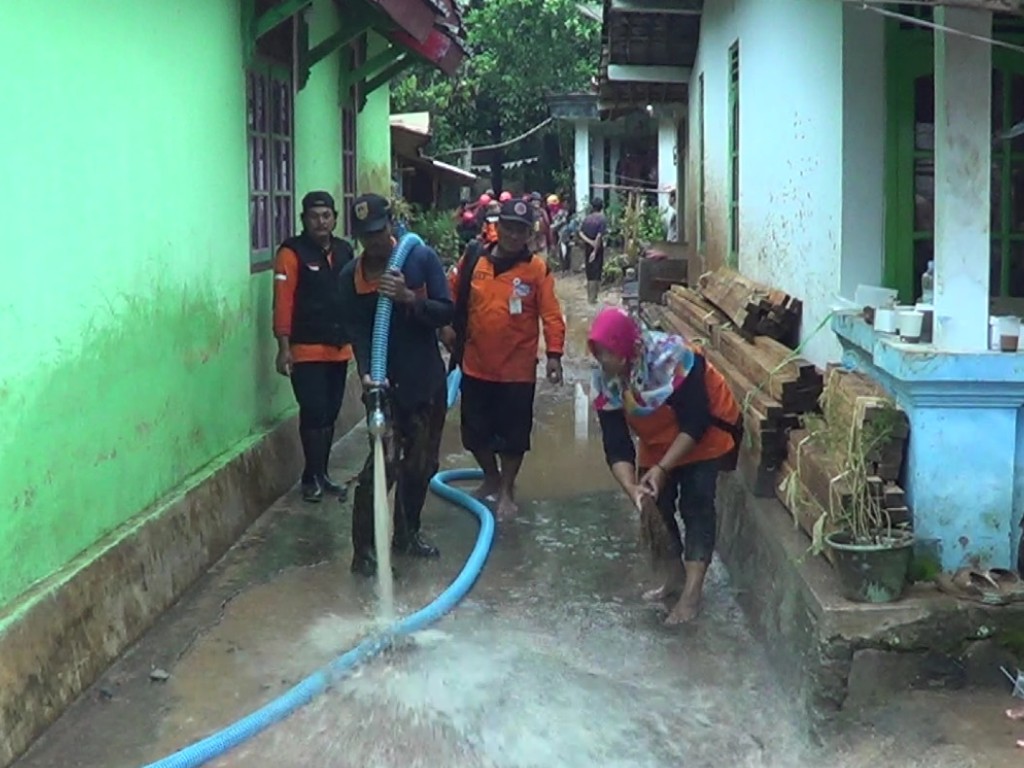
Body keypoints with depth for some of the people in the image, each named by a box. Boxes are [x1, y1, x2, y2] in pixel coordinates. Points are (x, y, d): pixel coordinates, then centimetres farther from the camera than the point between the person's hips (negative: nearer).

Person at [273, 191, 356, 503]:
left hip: (339, 348, 6)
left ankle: (321, 474, 22)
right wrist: (284, 347, -18)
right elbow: (283, 303, -13)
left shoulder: (345, 251, 10)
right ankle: (312, 477, 5)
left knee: (330, 414, 11)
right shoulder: (292, 253, -9)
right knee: (314, 414, -6)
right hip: (307, 350, -6)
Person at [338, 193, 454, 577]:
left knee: (421, 465, 12)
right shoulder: (351, 276, -3)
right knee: (384, 463, -12)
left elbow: (446, 313, -8)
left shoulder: (422, 258, -5)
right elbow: (356, 331, -8)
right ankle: (364, 548, -5)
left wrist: (408, 297, -24)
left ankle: (407, 533, 31)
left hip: (427, 380, 2)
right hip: (385, 383, -2)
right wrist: (366, 372, -24)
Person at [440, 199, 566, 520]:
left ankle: (506, 489, 24)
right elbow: (450, 295, 10)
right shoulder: (472, 261, 0)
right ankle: (491, 478, 37)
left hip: (517, 370, -3)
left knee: (513, 433, 6)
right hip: (475, 367, 3)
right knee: (475, 430, 14)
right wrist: (445, 326, -3)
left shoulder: (537, 269, -7)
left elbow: (551, 315, -10)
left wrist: (554, 354, -19)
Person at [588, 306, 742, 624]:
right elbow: (616, 446, -20)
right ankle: (676, 578, 20)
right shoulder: (605, 381, -19)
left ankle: (691, 593, -16)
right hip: (659, 443, 6)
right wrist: (631, 487, -36)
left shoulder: (672, 357, -36)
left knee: (695, 505, -14)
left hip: (708, 435, -6)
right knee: (655, 506, 3)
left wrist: (662, 469, -35)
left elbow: (695, 424, -31)